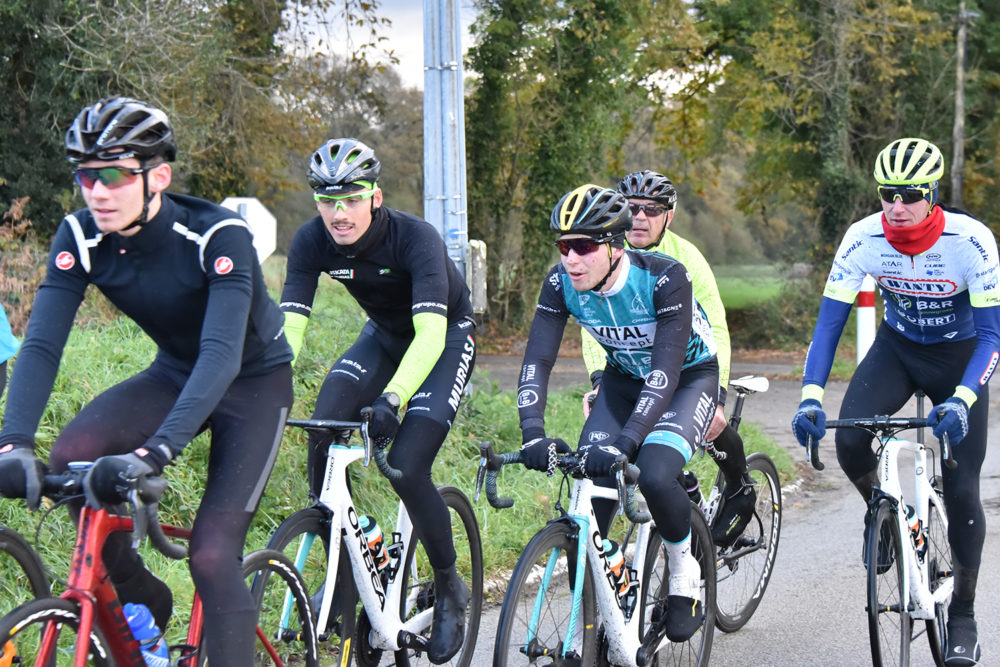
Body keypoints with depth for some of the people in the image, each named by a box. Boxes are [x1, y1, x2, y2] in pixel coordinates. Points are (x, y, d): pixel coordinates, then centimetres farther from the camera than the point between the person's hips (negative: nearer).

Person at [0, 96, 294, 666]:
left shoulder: (219, 236, -31)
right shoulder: (80, 238, -17)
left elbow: (221, 355, -42)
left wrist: (158, 450, -56)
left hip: (253, 382, -4)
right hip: (175, 375, 4)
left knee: (212, 554, -18)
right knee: (72, 457, -23)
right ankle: (141, 603, -2)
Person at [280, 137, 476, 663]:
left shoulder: (415, 238, -33)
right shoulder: (312, 241, -20)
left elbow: (430, 331, -42)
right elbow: (288, 324, -24)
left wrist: (391, 398, -56)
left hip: (446, 338, -5)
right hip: (384, 335, 5)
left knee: (406, 467, -20)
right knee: (321, 438, -19)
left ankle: (450, 589, 3)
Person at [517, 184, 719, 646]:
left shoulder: (665, 277, -33)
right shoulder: (561, 283, -19)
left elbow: (666, 370, -38)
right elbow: (537, 358, -23)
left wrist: (624, 442, -49)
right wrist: (532, 432, -40)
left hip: (688, 377, -4)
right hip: (624, 378, 5)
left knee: (654, 476, -30)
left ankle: (684, 571, -1)